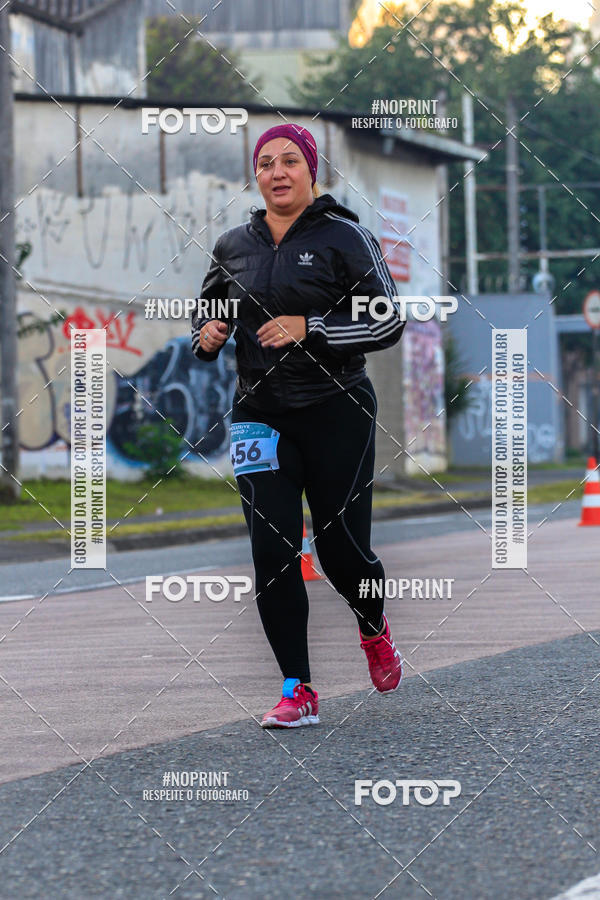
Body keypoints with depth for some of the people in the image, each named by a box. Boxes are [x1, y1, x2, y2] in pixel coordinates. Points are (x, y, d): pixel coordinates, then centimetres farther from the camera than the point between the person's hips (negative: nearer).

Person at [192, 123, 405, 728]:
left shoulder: (344, 237, -4)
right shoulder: (233, 246, 9)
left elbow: (388, 323, -8)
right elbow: (206, 315, 24)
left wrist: (310, 328, -18)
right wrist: (207, 336, 0)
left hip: (336, 411, -3)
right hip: (260, 412, 3)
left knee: (341, 548, 0)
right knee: (272, 551, -7)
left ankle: (374, 630, 35)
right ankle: (297, 692, -2)